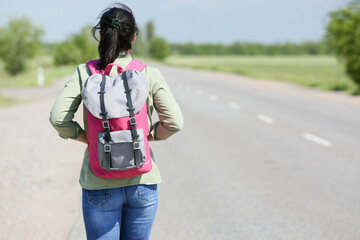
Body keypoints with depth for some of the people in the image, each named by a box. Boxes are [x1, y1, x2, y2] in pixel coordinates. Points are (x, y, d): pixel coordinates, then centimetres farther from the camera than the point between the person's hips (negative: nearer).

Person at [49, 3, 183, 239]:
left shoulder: (85, 73, -4)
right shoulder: (149, 75, -5)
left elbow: (59, 117, -11)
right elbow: (174, 122, -9)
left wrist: (86, 137, 4)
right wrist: (147, 136, 7)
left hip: (99, 184, 0)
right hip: (142, 181, 1)